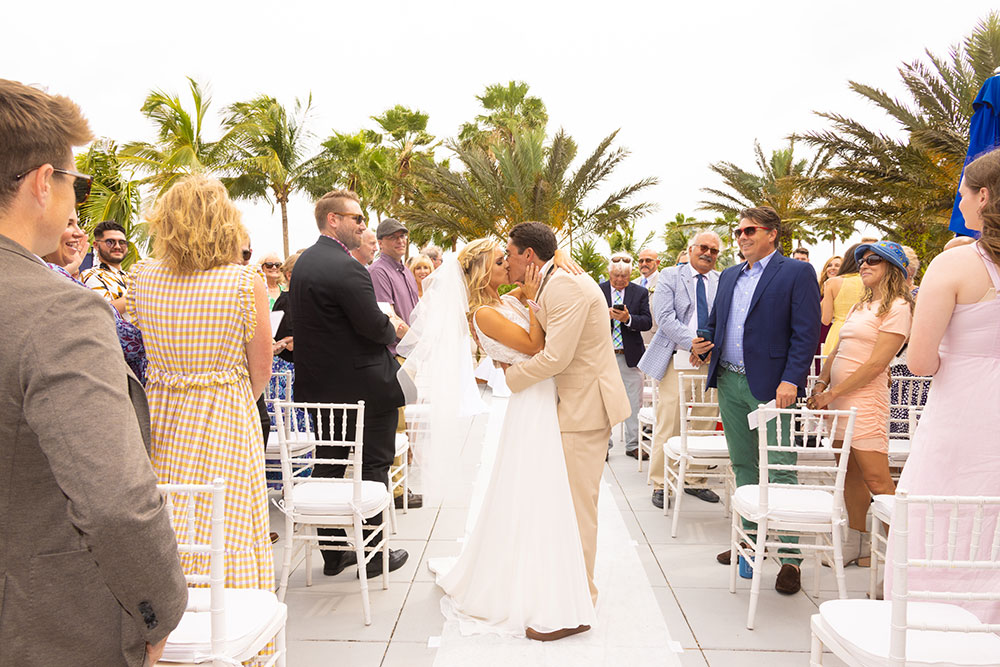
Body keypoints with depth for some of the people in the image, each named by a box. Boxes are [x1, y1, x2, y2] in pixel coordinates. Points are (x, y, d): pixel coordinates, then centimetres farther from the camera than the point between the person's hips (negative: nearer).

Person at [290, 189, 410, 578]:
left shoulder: (303, 262, 8)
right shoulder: (347, 268, -21)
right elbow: (374, 326, -22)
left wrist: (383, 323, 9)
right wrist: (394, 329, 0)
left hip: (320, 382, 9)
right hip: (365, 385, -9)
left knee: (328, 466, 15)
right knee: (373, 469, 5)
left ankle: (333, 553, 26)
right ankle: (374, 554, 16)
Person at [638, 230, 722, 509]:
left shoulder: (722, 282, 11)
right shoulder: (670, 276, 2)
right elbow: (665, 318, -9)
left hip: (710, 361, 4)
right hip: (677, 360, -3)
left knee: (703, 426, 8)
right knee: (668, 426, -1)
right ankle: (660, 484, 12)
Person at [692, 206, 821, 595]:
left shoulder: (797, 273, -3)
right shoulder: (729, 276, 17)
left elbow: (806, 334, -10)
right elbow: (714, 322, 23)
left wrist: (791, 381, -19)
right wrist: (703, 345, 1)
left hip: (769, 387, -7)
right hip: (729, 383, 7)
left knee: (780, 470, -5)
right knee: (742, 465, 15)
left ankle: (790, 557, 4)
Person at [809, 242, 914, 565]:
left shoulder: (897, 308, -7)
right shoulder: (860, 306, 18)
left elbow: (877, 363, -14)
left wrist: (833, 393, -14)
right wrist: (820, 386, 3)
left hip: (865, 399, -8)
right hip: (839, 398, 8)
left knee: (877, 480, -6)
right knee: (850, 474, 11)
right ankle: (857, 543, 20)